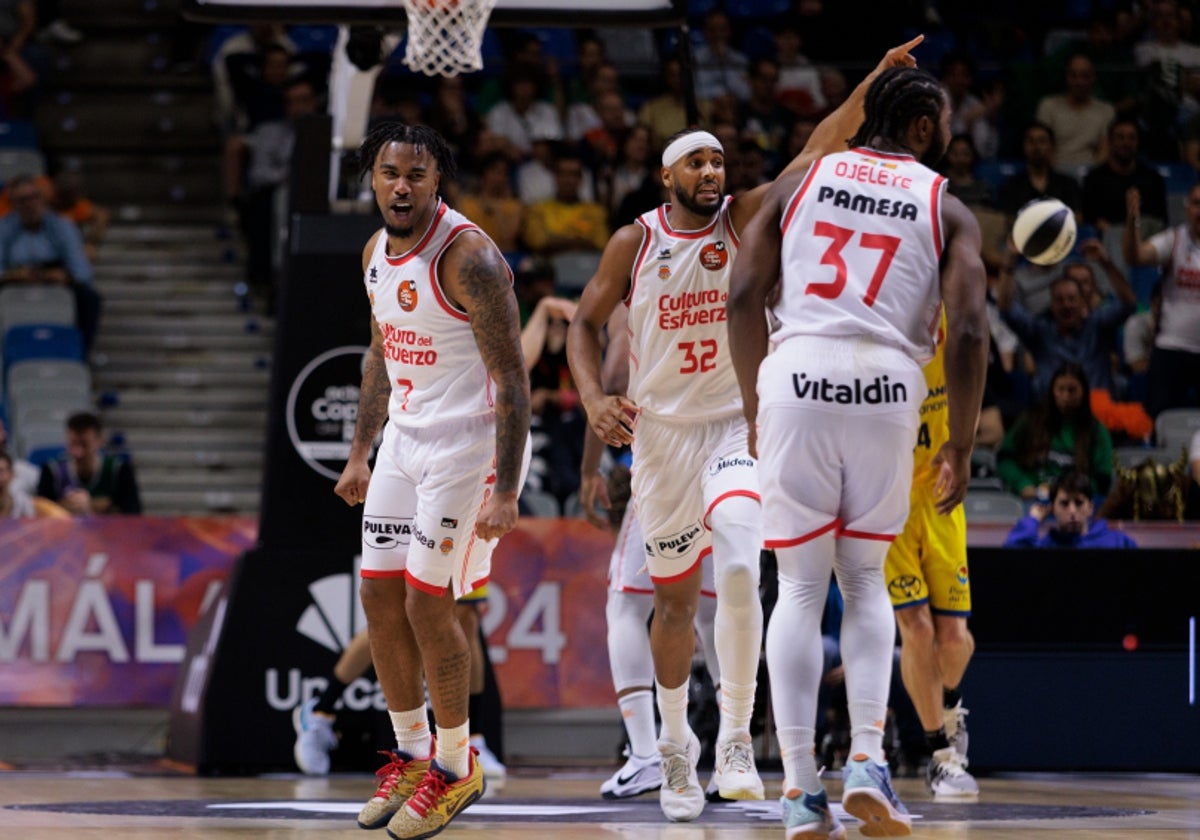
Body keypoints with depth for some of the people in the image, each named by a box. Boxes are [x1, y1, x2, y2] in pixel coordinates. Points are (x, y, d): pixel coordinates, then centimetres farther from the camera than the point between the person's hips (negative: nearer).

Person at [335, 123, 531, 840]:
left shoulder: (467, 256, -20)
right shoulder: (377, 252, 6)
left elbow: (512, 379, -21)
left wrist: (506, 492, -25)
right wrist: (360, 452, 20)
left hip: (469, 443, -8)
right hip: (406, 437, 8)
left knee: (427, 603, -8)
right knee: (379, 596, 8)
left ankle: (457, 767, 8)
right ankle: (414, 756, 23)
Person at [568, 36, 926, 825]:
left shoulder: (745, 219, -3)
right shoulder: (635, 242, 0)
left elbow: (816, 155, -15)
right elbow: (585, 324, 9)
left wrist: (870, 86, -27)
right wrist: (595, 399, -8)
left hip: (738, 425, -2)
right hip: (662, 430, 2)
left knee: (738, 569, -25)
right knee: (676, 597, 11)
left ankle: (737, 740, -17)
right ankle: (675, 745, 32)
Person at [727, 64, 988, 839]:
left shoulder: (800, 181, 15)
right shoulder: (947, 208, 10)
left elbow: (745, 295, 8)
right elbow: (968, 332, 0)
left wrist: (756, 406, 16)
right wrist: (961, 445, 6)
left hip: (797, 377, 1)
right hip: (888, 391, 0)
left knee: (801, 587, 7)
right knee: (865, 578, 18)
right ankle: (867, 759, 2)